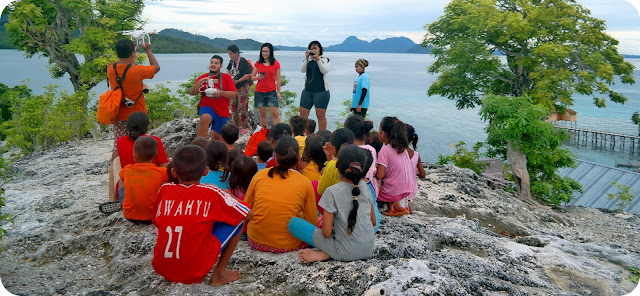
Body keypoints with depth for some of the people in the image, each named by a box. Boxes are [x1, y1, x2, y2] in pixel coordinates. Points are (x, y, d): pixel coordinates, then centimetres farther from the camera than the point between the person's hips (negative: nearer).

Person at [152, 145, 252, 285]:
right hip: (196, 272, -5)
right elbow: (249, 215, -2)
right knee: (239, 217, 5)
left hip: (161, 269, 5)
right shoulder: (211, 193, -11)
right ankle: (218, 275, 8)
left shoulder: (164, 189, -1)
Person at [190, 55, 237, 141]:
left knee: (216, 136, 9)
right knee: (205, 118, -37)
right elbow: (192, 92, 0)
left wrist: (221, 93, -20)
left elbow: (234, 94, -4)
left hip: (222, 112, 1)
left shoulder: (226, 77, 3)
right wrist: (200, 82, -15)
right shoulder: (203, 77, 6)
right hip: (207, 107, -1)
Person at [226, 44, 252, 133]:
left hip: (242, 87, -8)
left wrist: (238, 81, -22)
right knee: (233, 106, 10)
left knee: (243, 107, -7)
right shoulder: (231, 61, 9)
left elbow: (248, 74, -19)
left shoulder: (243, 61, -13)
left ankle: (244, 127, 0)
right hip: (233, 88, 8)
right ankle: (236, 126, 20)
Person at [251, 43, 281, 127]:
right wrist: (257, 77, -12)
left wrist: (278, 92, -1)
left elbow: (278, 79, 4)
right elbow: (252, 77, 11)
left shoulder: (276, 63, 2)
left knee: (274, 114, -8)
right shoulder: (258, 63, 6)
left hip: (271, 92, -2)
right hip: (259, 92, 2)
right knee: (262, 114, 7)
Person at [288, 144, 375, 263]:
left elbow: (327, 233, -16)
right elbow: (373, 222, 8)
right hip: (369, 250, 5)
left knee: (293, 222, 2)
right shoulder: (364, 186, -1)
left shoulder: (332, 192, -16)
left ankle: (325, 254, 1)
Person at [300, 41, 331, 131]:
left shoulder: (326, 60, 5)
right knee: (303, 115, 2)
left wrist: (317, 59, -21)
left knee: (321, 116, -2)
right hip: (307, 90, 3)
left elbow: (324, 71, -12)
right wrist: (306, 58, -17)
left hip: (321, 91, -3)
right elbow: (302, 70, -5)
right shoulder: (307, 60, 12)